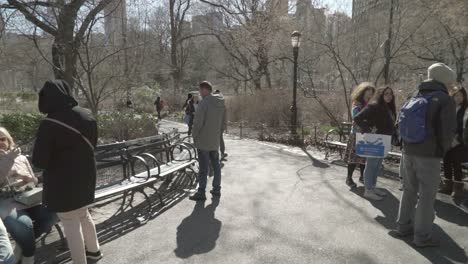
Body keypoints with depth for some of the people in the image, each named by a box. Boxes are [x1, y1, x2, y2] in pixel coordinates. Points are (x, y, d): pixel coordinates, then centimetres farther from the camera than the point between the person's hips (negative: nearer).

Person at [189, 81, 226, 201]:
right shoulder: (221, 103, 7)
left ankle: (201, 192, 9)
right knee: (216, 165, 14)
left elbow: (198, 121, -18)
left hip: (203, 141, -7)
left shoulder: (204, 102, -16)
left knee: (203, 168, 0)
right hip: (215, 141, 7)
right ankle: (216, 190, 23)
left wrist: (194, 135, -4)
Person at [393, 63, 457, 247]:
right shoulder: (445, 100, -9)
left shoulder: (415, 97, 11)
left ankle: (403, 227, 26)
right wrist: (444, 149, 5)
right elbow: (448, 131, -14)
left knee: (409, 191, 17)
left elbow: (401, 123, 11)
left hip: (408, 152, 6)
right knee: (426, 196, 3)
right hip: (429, 155, -6)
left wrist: (408, 145, 15)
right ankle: (422, 236, 12)